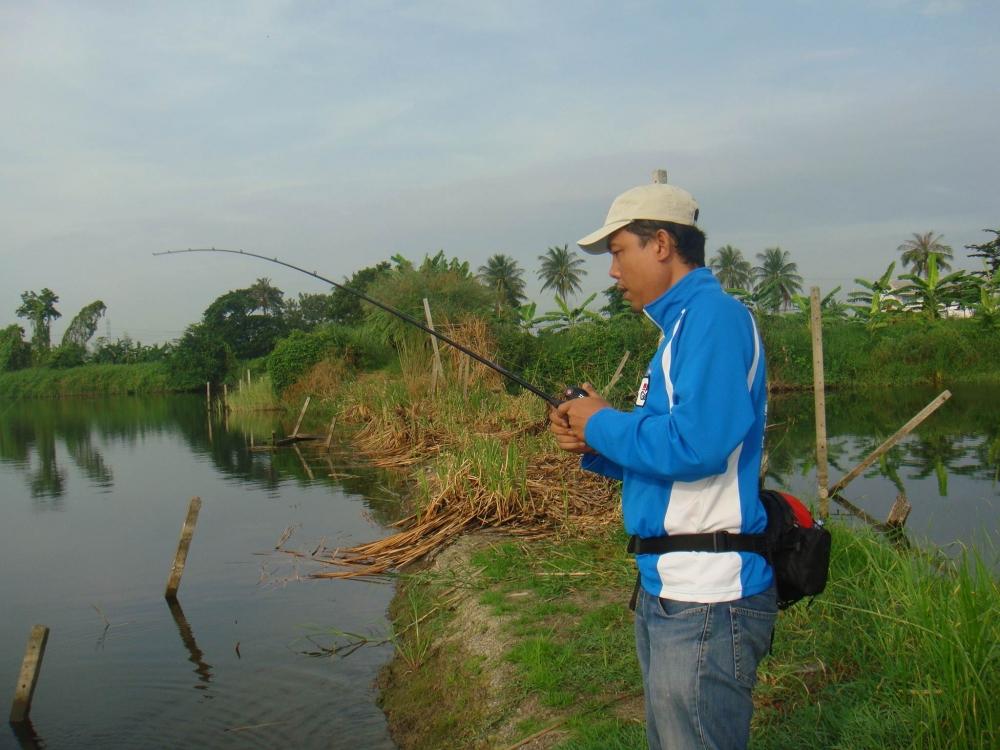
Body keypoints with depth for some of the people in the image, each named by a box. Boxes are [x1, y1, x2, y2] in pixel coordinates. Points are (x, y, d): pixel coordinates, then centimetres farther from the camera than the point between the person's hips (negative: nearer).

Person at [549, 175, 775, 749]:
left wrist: (603, 425, -12)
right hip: (665, 592, 11)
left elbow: (697, 444, -28)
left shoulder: (713, 316, -14)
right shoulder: (681, 325, 18)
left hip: (707, 601, -11)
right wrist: (594, 447, 5)